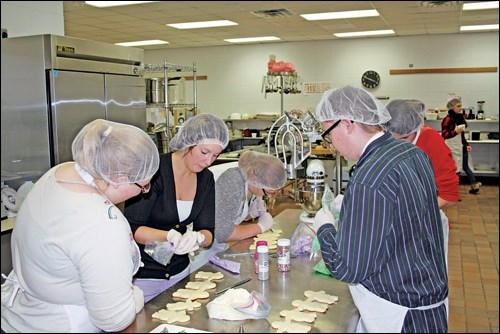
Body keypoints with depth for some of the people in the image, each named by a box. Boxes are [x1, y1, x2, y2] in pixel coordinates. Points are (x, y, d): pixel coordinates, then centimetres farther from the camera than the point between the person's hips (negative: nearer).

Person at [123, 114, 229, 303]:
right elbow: (132, 228, -19)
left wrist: (198, 238, -25)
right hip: (142, 276, -5)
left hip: (179, 272, 6)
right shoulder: (155, 170, -20)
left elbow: (208, 232, -3)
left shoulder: (205, 178, -1)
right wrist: (169, 236, -35)